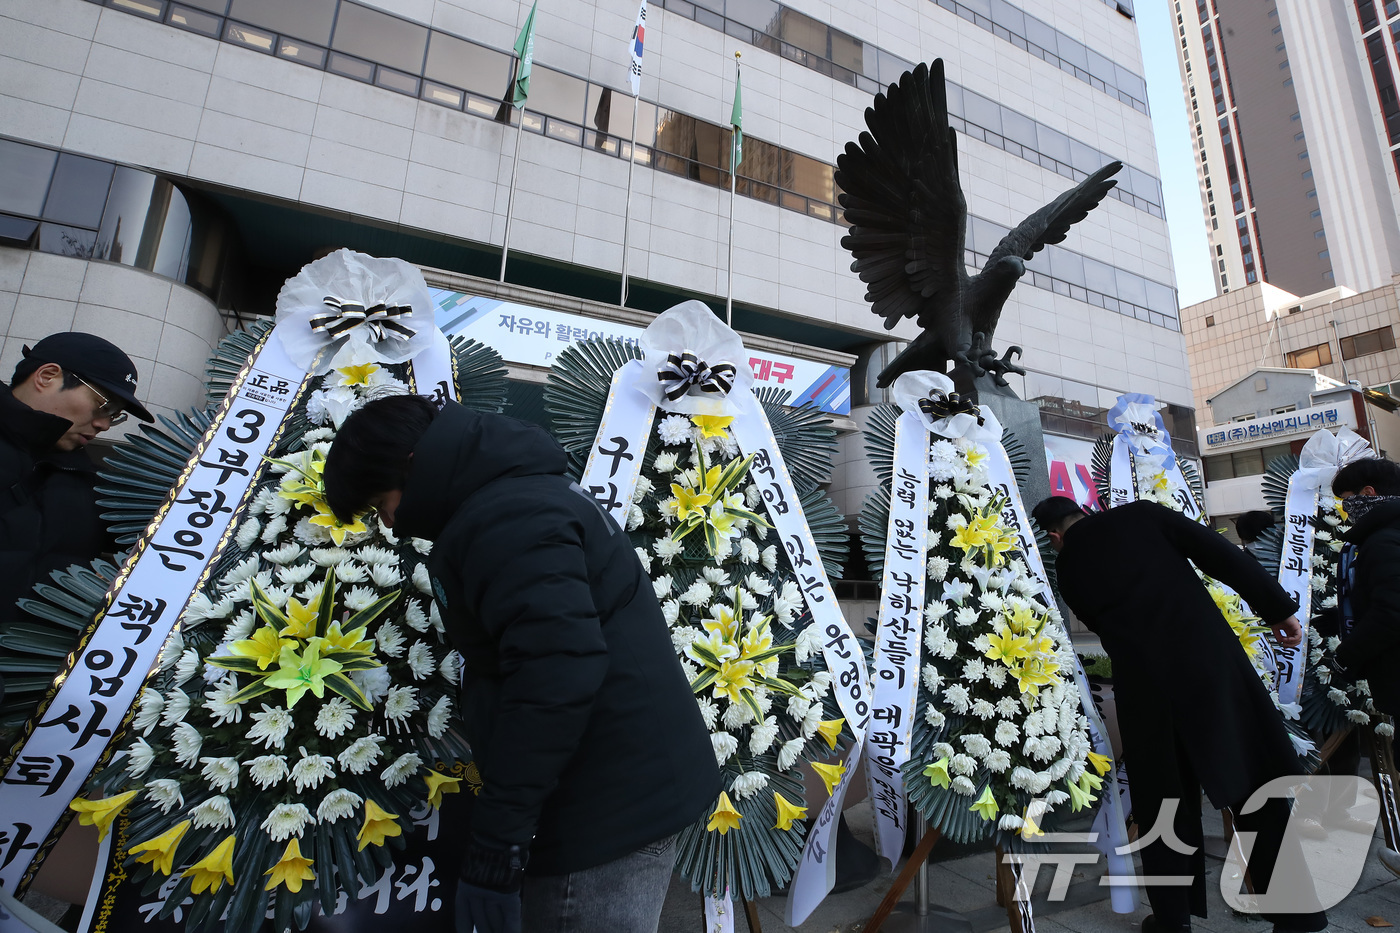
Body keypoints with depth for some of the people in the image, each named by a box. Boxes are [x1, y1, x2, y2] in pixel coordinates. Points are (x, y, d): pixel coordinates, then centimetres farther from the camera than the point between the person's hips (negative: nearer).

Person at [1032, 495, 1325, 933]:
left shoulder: (1067, 568, 10)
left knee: (1161, 802, 14)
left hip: (1143, 681, 0)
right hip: (1209, 654, 0)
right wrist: (1278, 608, 4)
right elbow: (1220, 553, 0)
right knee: (1253, 778, 12)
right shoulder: (1140, 514, 7)